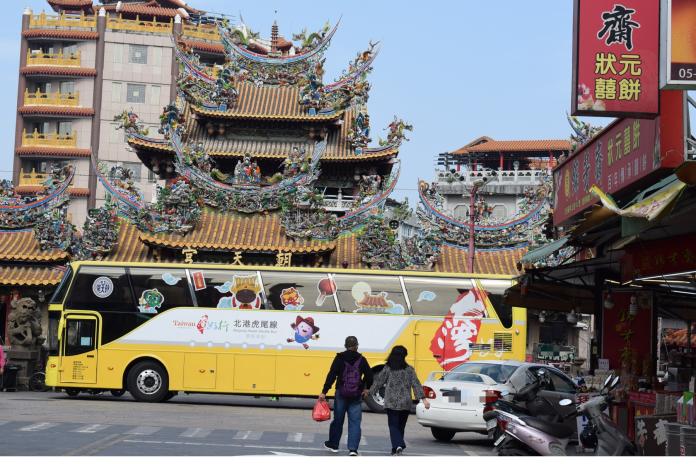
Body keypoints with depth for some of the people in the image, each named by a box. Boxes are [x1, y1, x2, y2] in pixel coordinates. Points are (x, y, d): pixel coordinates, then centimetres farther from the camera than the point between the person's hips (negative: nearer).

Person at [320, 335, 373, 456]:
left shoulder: (340, 358, -4)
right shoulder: (361, 360, 0)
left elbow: (331, 375, -9)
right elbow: (369, 375, 2)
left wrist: (324, 392, -10)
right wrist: (366, 388, 21)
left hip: (341, 394, 0)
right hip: (356, 396, 0)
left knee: (338, 420, 14)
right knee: (355, 422, 1)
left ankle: (333, 444, 28)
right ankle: (353, 449, -9)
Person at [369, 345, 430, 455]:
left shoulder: (387, 369, -2)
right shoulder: (409, 370, 1)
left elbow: (378, 382, 2)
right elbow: (416, 385, -2)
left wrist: (369, 392, 14)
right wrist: (424, 399, -3)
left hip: (391, 403, -2)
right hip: (405, 404, 2)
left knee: (393, 425, 0)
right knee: (401, 426, 15)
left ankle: (398, 446, -21)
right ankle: (397, 448, 20)